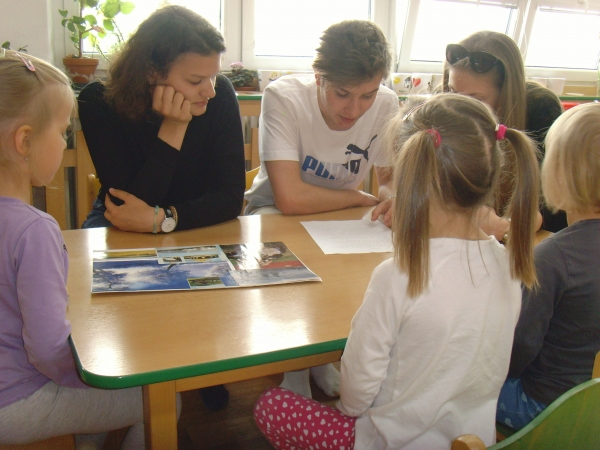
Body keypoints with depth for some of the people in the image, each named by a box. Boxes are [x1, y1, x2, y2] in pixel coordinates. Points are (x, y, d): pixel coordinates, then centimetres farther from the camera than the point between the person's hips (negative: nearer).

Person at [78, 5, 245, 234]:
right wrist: (172, 130, -28)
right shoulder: (98, 101, -19)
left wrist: (160, 219, -31)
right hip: (122, 232, 0)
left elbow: (231, 196, -18)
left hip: (195, 228, 0)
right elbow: (128, 207, -22)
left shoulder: (221, 96, -17)